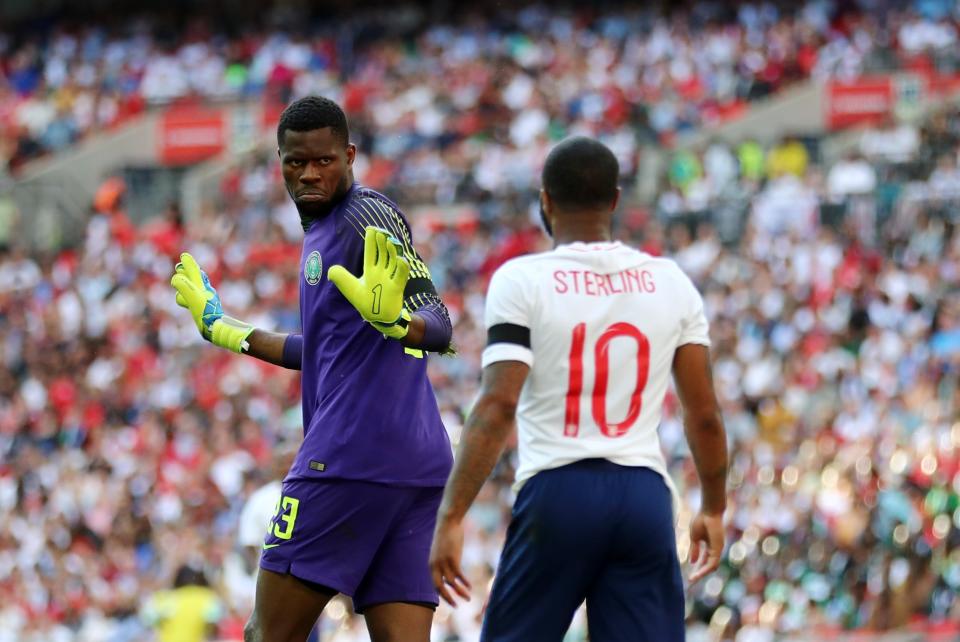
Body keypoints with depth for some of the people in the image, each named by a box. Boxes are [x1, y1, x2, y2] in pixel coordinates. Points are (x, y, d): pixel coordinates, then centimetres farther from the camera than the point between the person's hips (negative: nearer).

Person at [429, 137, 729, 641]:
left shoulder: (520, 280, -3)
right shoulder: (671, 282, 8)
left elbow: (497, 406, -12)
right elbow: (704, 414, 9)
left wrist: (450, 516, -12)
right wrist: (713, 510, 22)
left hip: (558, 491, -2)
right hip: (646, 495, 3)